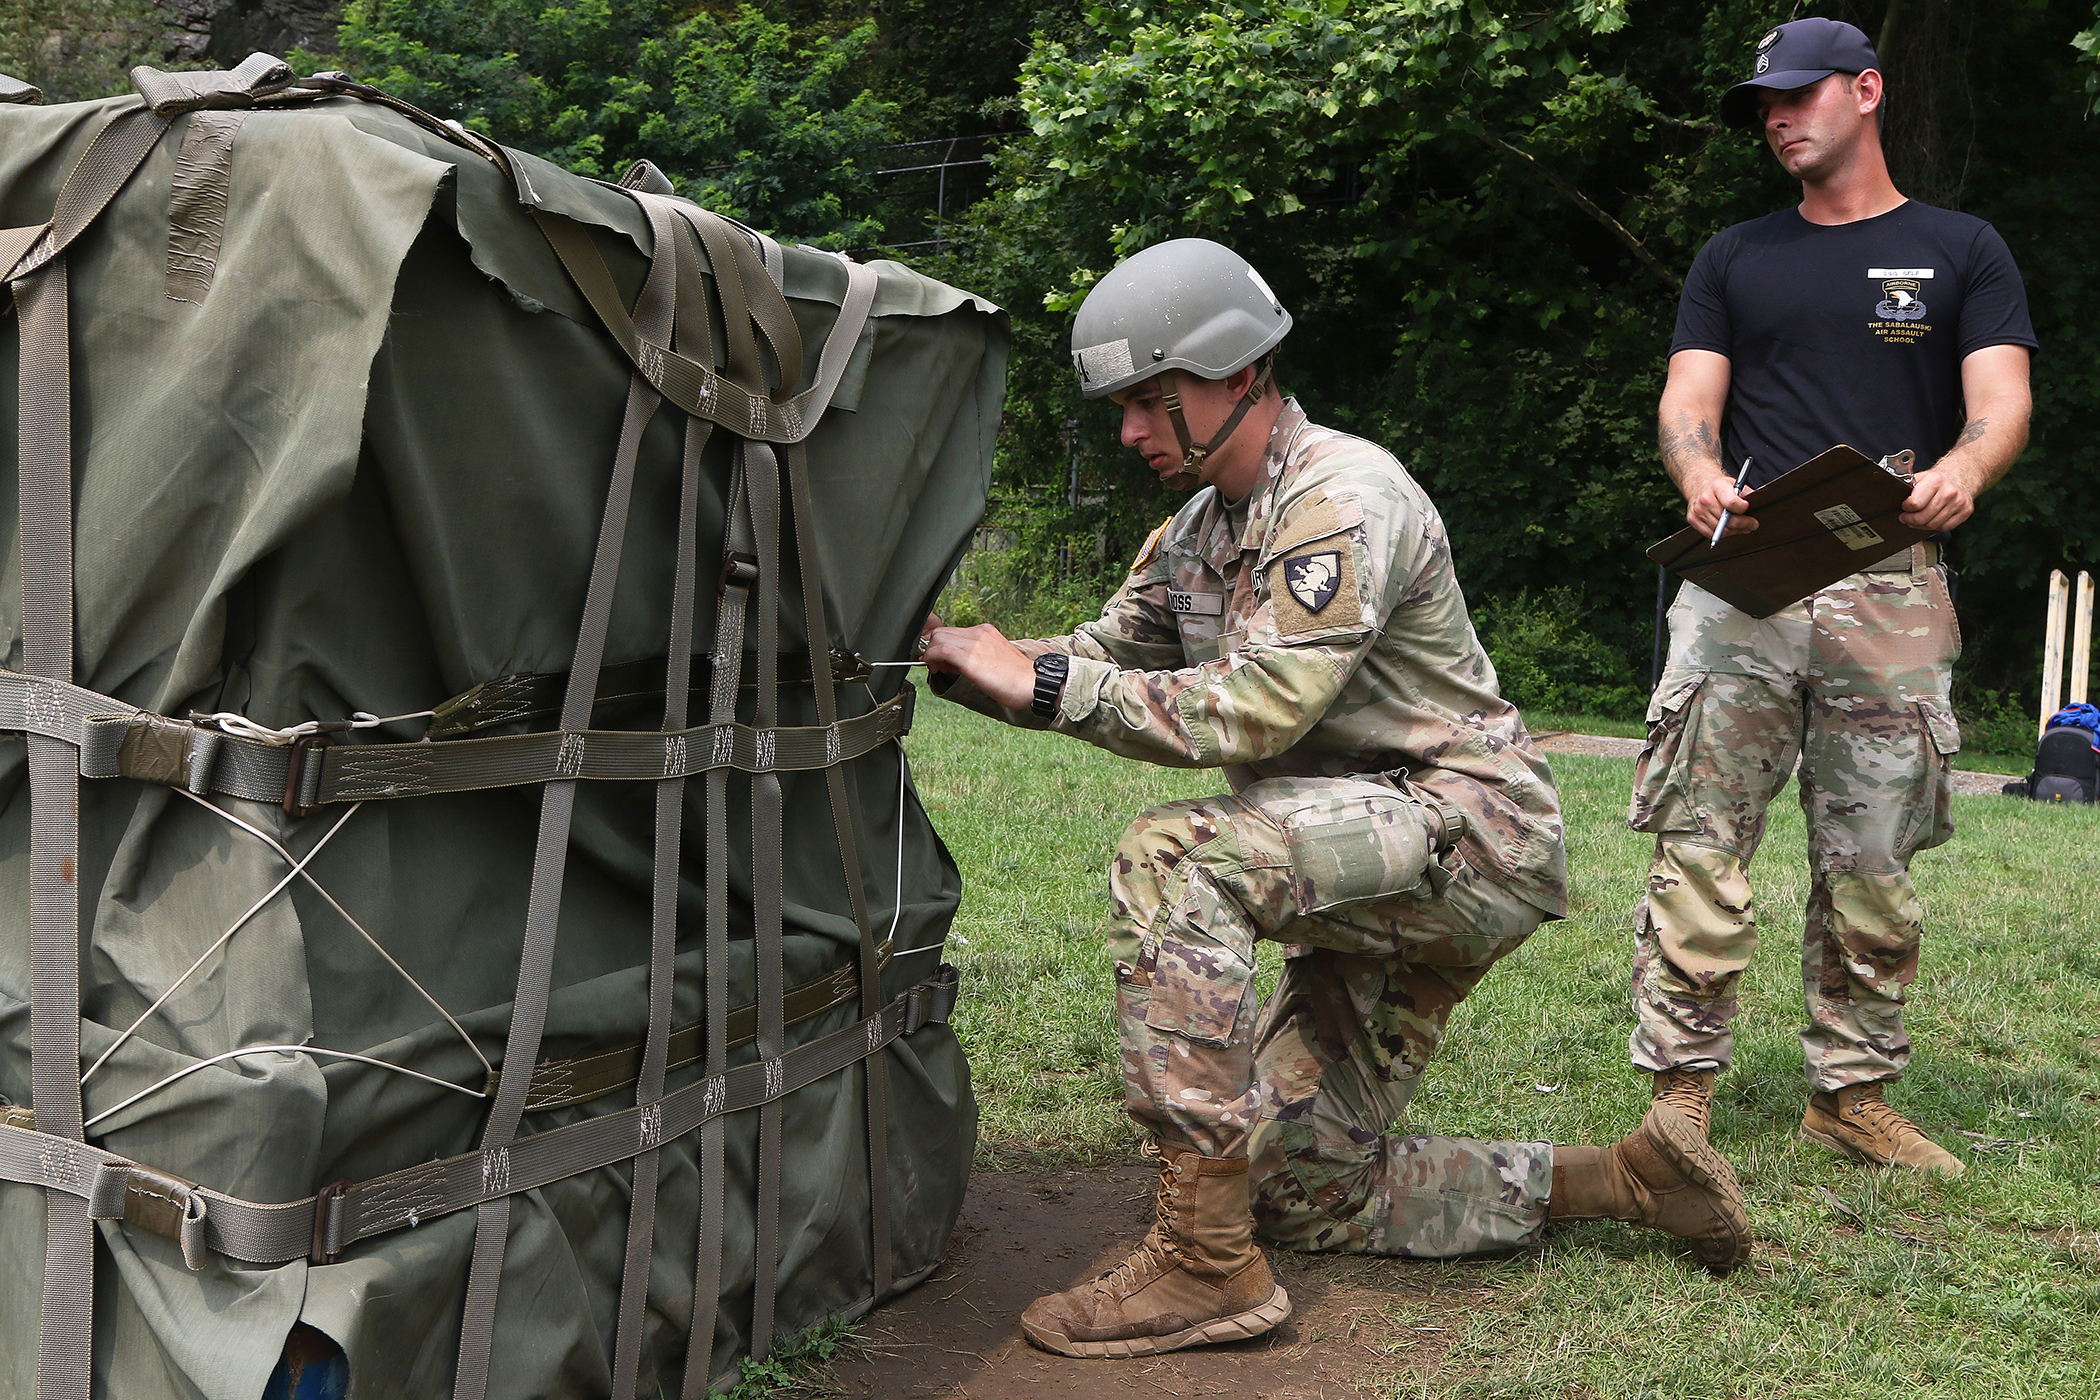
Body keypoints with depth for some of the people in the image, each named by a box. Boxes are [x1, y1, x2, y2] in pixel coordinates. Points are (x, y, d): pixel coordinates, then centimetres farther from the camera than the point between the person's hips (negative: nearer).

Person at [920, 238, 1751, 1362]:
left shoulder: (1343, 500, -18)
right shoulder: (1200, 529, 12)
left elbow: (1254, 711, -27)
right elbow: (1101, 659, 11)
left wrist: (1042, 682, -26)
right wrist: (956, 660, -7)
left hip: (1467, 827, -10)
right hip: (1379, 877, 10)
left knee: (1173, 858, -32)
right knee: (1302, 1185, 9)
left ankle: (1206, 1265, -28)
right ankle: (1619, 1180, 19)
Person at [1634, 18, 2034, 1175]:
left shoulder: (1960, 253, 14)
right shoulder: (1734, 260, 18)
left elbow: (2003, 400, 0)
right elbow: (1688, 399, 7)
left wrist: (1963, 470, -24)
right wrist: (1698, 473, -18)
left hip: (1893, 592, 0)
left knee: (1873, 867, 4)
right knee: (1700, 850, -7)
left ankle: (1850, 1096, 15)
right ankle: (1680, 1095, -2)